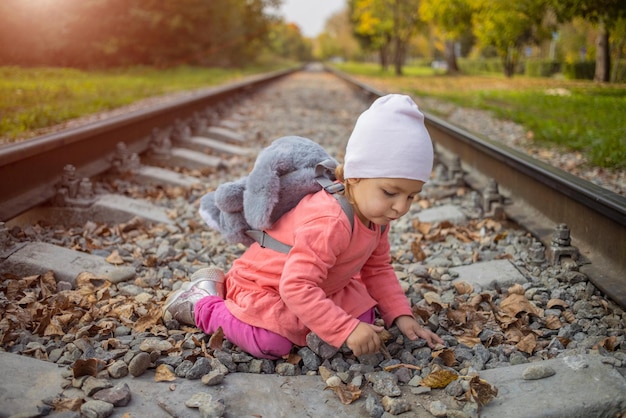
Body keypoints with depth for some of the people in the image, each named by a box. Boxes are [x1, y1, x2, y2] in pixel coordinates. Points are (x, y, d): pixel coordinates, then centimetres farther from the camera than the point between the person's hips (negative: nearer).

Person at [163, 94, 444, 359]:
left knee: (363, 318, 1)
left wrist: (401, 316, -7)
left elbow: (378, 269, 4)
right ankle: (201, 303, 0)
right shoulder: (328, 223, -39)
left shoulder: (377, 217, -9)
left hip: (319, 285, 9)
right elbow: (296, 287, -41)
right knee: (273, 343, -27)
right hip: (263, 284, -9)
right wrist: (346, 330, -41)